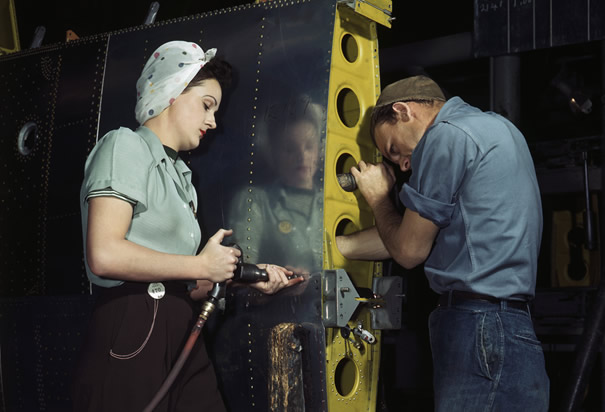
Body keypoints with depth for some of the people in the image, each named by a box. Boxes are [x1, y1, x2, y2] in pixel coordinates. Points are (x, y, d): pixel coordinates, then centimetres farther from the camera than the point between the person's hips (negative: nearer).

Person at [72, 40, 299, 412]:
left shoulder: (180, 175, 22)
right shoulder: (126, 146, -2)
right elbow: (104, 255, -18)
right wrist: (203, 265, -9)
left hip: (182, 334, 8)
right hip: (132, 335, -8)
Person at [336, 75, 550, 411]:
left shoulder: (446, 135, -8)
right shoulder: (494, 126, 22)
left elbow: (409, 251, -4)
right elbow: (413, 235, 21)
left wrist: (378, 198, 13)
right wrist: (327, 245, 19)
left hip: (479, 332, -10)